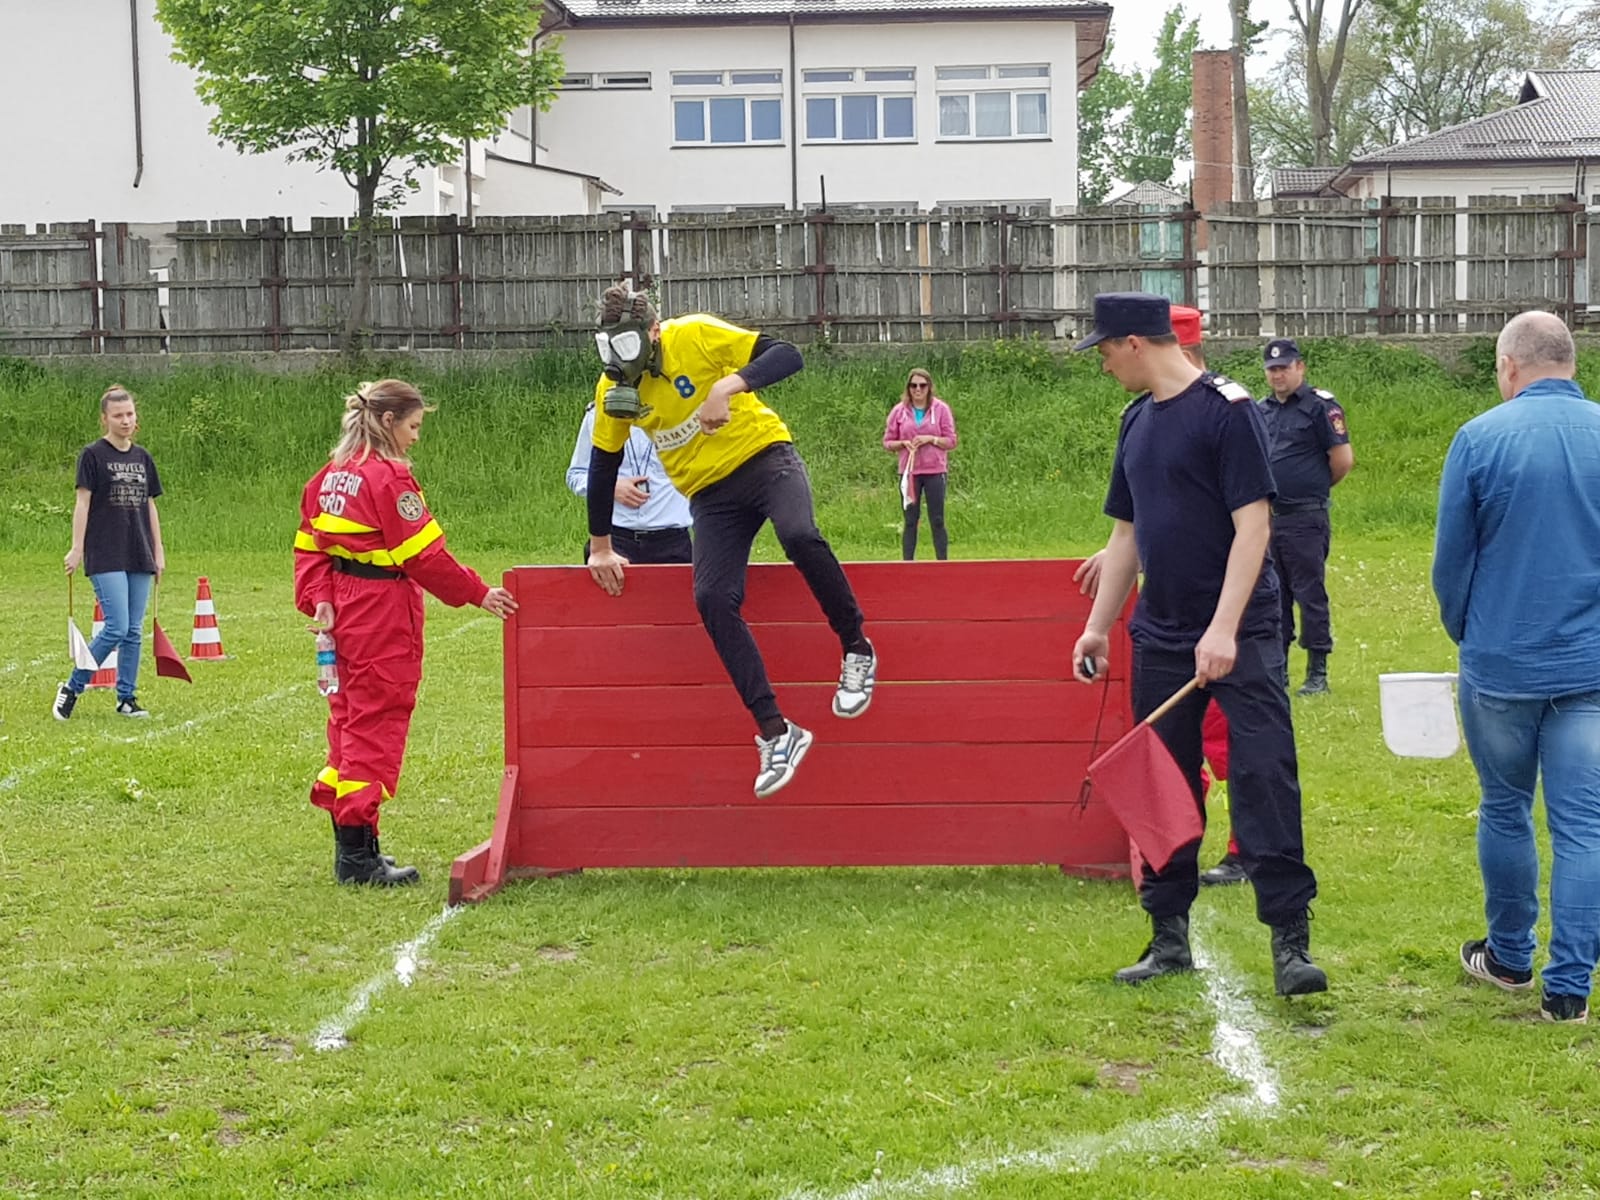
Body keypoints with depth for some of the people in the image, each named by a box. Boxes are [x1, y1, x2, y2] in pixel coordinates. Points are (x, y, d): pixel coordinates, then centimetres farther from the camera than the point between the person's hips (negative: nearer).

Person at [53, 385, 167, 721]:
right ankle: (72, 688, 2)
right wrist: (77, 548, -10)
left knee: (134, 631, 6)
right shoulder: (93, 454, -3)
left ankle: (127, 697, 14)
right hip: (105, 556, -5)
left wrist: (158, 551, 14)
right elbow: (82, 502, -6)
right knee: (116, 628, -12)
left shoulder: (143, 457, 12)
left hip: (139, 556, 5)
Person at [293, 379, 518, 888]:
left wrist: (317, 598, 2)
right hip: (385, 614, -9)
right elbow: (424, 554, -16)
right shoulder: (388, 476, -15)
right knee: (377, 724, -3)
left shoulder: (332, 474, 11)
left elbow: (310, 545, 8)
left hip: (346, 611, 9)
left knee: (351, 716, 15)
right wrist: (479, 594, -9)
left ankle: (349, 845, 23)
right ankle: (358, 854, 0)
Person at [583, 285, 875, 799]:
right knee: (712, 599, -17)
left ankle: (856, 650, -10)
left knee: (800, 537, -34)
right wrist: (600, 548, 15)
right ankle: (776, 733, -12)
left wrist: (729, 386, -39)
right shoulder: (612, 389, -2)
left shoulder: (694, 336, -15)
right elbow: (603, 465, 11)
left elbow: (788, 356, -22)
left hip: (765, 457, -4)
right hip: (712, 494, 4)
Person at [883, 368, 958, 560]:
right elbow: (887, 443, 7)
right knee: (910, 521, 5)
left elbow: (951, 441, 2)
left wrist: (931, 439, -14)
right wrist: (903, 443, -12)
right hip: (909, 472, 1)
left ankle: (943, 562, 5)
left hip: (935, 472, -1)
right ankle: (907, 564, 8)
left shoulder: (941, 409, 1)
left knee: (937, 521, 1)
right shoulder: (899, 411, 5)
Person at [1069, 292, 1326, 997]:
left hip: (1240, 636, -7)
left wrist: (1224, 629, -22)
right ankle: (1169, 938, 19)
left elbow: (1252, 525, -16)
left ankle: (1290, 940, -6)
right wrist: (1098, 625, 16)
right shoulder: (1136, 420, 13)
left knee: (1265, 776, -11)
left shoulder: (1226, 410, -10)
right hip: (1160, 639, 7)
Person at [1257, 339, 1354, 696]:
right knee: (1272, 595, 11)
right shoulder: (1261, 409, 13)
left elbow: (1343, 459, -7)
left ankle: (1318, 672, 2)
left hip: (1305, 519, -7)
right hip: (1266, 516, 7)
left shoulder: (1320, 405, -6)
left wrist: (1314, 488, 5)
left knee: (1310, 595, -3)